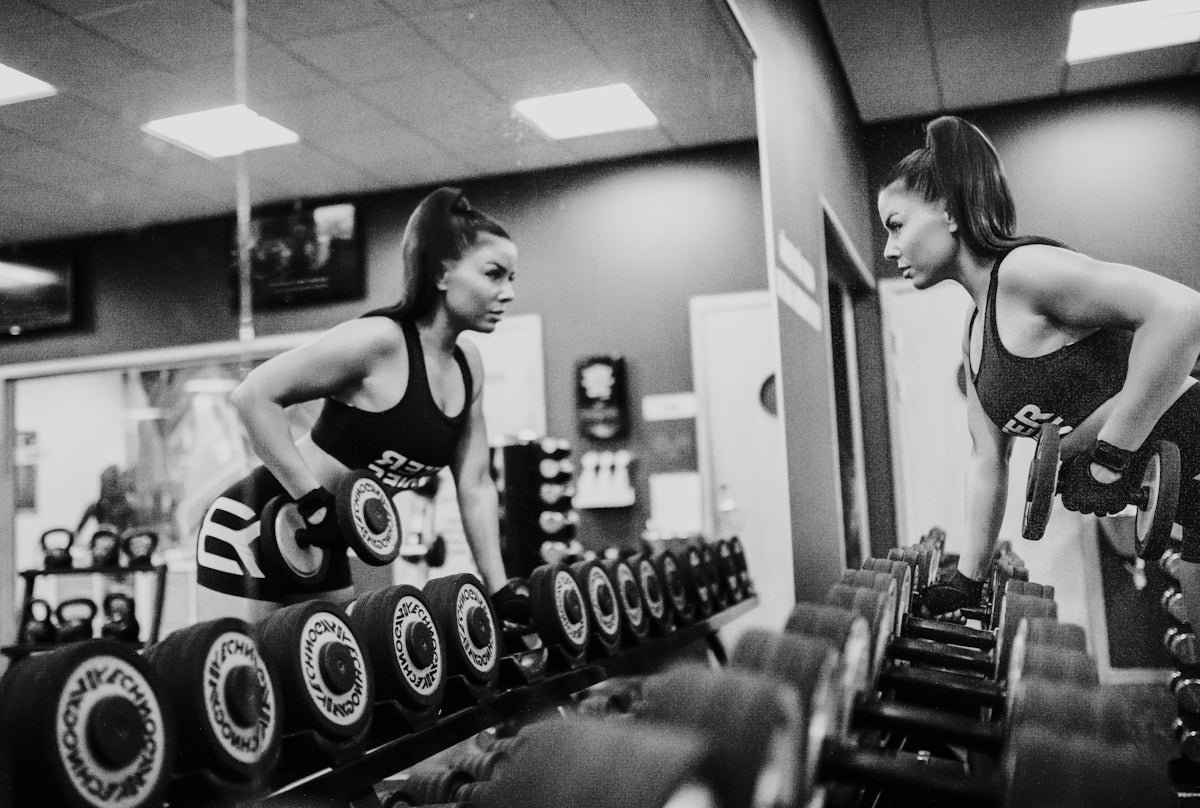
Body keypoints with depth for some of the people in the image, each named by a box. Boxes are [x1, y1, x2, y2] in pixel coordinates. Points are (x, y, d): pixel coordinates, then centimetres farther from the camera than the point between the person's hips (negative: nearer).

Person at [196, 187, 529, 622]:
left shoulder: (468, 366, 1)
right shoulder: (380, 341, -23)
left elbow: (475, 484, 4)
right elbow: (254, 394, -24)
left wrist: (498, 587, -1)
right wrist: (313, 501, -26)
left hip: (318, 543, 9)